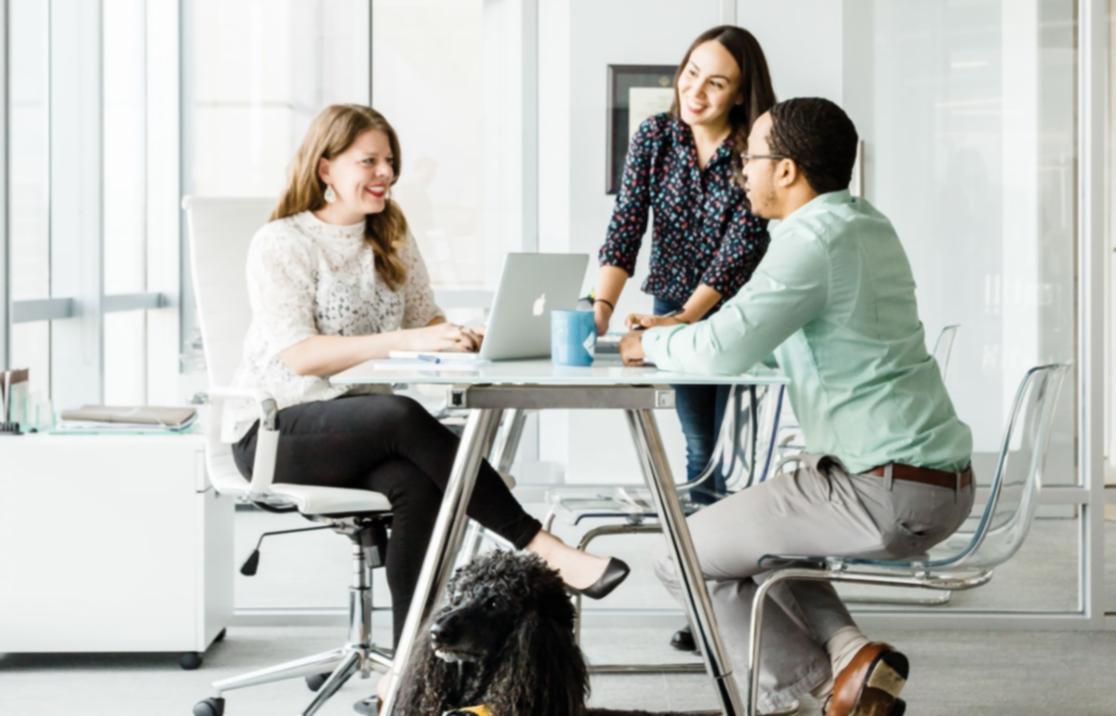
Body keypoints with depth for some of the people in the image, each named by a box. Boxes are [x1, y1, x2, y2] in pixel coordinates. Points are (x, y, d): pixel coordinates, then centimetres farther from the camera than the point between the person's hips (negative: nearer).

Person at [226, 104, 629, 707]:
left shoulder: (392, 239, 13)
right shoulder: (279, 243, -7)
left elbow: (426, 322, 11)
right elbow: (298, 355, -20)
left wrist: (467, 338, -14)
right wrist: (404, 340, -32)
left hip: (359, 430, 5)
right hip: (276, 430, -5)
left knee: (417, 485, -30)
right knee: (404, 417, -34)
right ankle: (546, 552, -32)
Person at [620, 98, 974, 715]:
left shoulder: (814, 238, -16)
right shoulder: (868, 224, 13)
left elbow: (724, 350, -23)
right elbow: (756, 329, 22)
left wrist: (651, 344, -4)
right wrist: (680, 329, 14)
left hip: (887, 492, -9)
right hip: (941, 481, 9)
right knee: (752, 524, 30)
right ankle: (846, 651, 12)